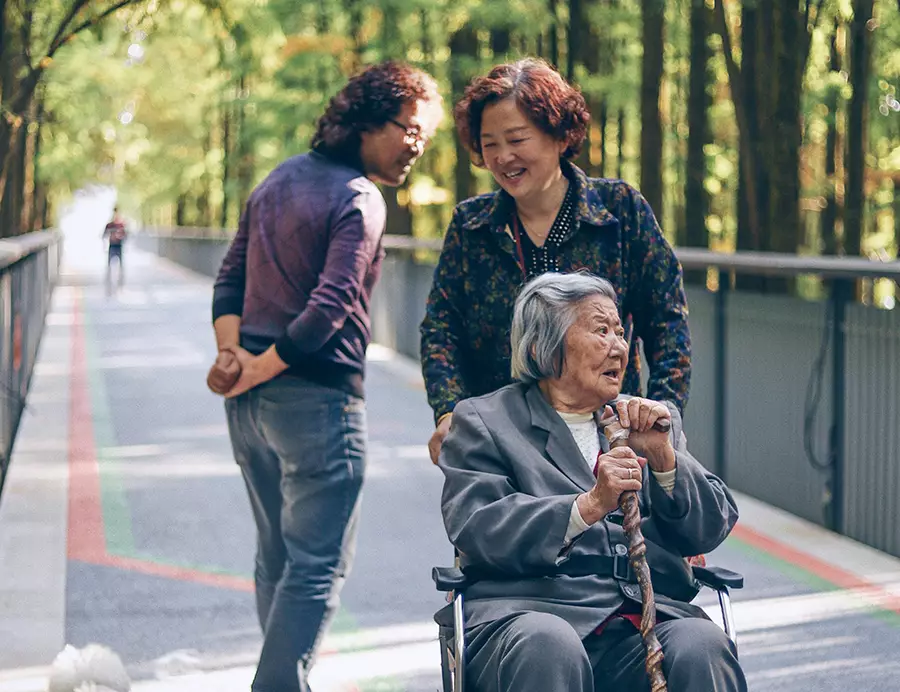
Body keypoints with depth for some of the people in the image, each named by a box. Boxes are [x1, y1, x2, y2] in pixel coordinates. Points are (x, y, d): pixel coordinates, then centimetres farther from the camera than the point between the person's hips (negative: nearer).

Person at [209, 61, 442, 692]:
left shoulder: (280, 179, 14)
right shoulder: (359, 199, -13)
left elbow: (231, 278, 13)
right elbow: (330, 307, -22)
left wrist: (234, 355, -1)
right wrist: (259, 370, -13)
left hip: (252, 401, 9)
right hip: (317, 399, -9)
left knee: (277, 553, 17)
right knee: (319, 563, -4)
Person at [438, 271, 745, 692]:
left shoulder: (655, 421, 25)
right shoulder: (483, 420, 12)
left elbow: (711, 530, 16)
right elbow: (475, 532, -4)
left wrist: (662, 456, -1)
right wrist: (588, 506, -15)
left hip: (653, 610, 3)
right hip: (530, 609, -3)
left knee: (703, 646, -30)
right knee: (548, 648, -38)